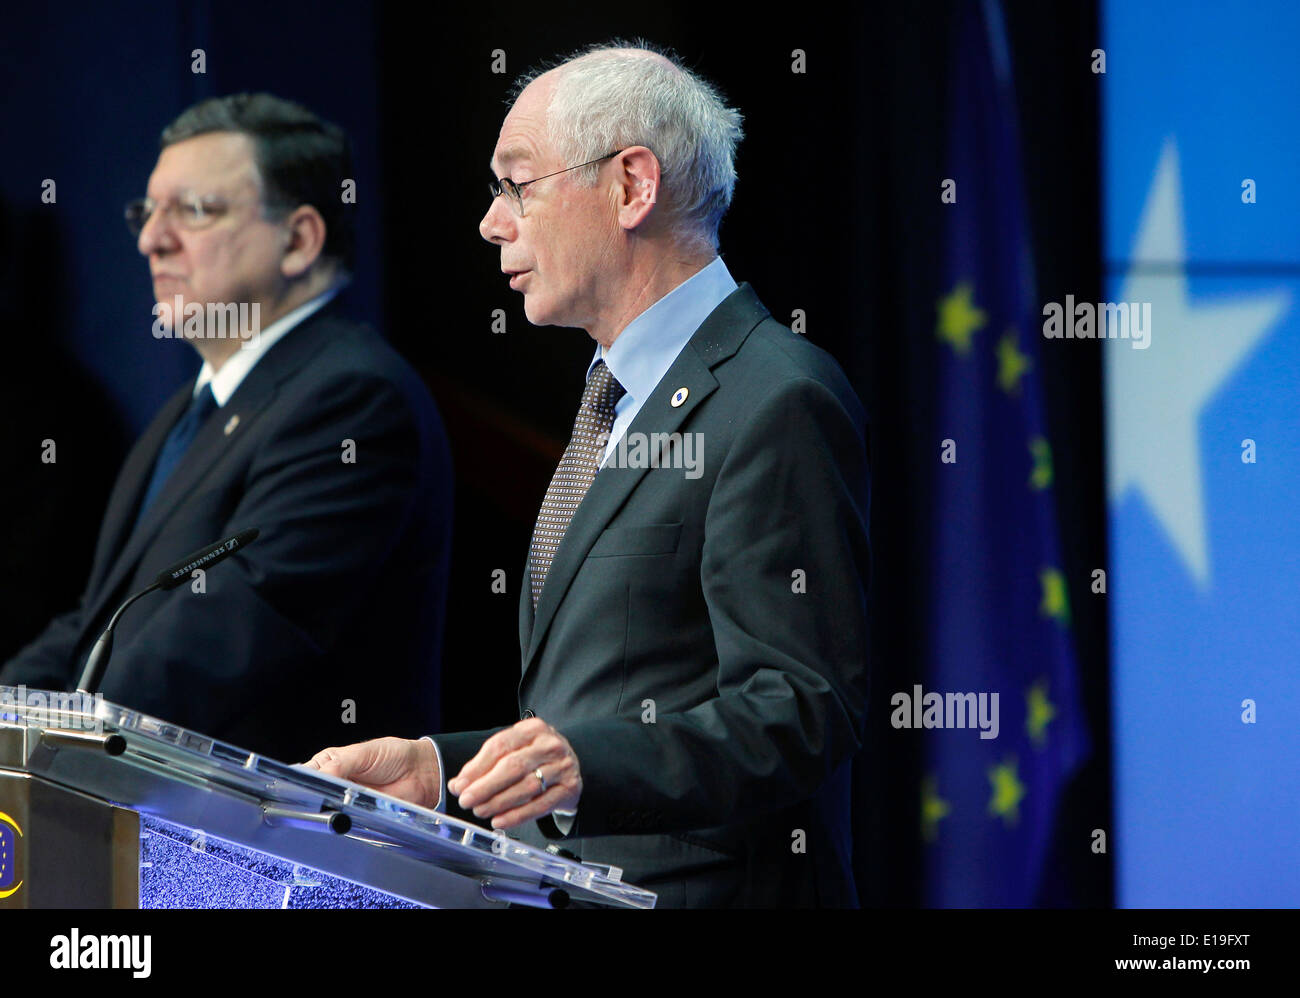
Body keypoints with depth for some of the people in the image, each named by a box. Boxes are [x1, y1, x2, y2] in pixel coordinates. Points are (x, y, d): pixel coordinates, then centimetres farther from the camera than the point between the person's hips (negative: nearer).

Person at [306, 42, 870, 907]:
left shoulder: (778, 403, -9)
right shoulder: (618, 400, 23)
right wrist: (435, 768, 12)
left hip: (693, 889, -8)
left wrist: (587, 768, -27)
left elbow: (802, 712, -16)